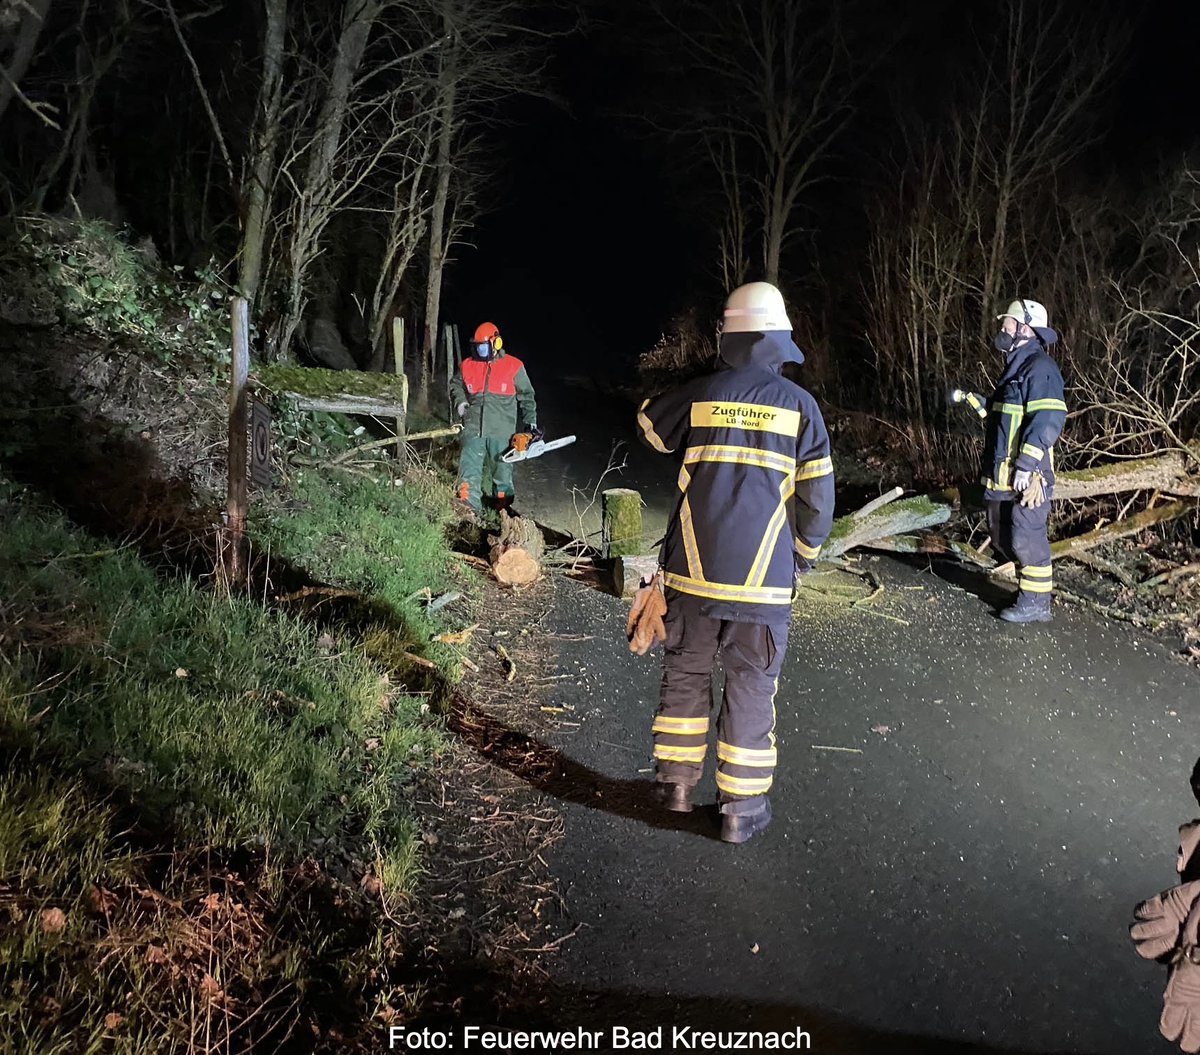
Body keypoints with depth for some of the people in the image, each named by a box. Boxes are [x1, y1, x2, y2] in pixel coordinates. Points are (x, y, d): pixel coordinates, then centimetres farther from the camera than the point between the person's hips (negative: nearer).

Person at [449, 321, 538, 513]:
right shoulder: (467, 365, 4)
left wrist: (531, 423, -1)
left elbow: (526, 396, 5)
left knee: (502, 471, 11)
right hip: (473, 428, 1)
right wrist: (460, 401, 2)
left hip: (501, 432, -1)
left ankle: (503, 508, 26)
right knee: (469, 475, -9)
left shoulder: (514, 367, -2)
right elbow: (456, 386, 22)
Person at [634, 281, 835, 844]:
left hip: (693, 569, 1)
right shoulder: (799, 405, -3)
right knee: (750, 688, 9)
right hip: (763, 578, -1)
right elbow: (817, 498, -1)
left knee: (685, 672, 18)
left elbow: (649, 425, 21)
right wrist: (802, 556, 14)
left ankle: (676, 780, 30)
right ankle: (742, 806, 17)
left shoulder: (700, 394, -1)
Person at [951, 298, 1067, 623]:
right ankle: (1029, 590, 27)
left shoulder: (1040, 367, -13)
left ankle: (1035, 603, 3)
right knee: (1002, 538, 16)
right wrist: (972, 400, 19)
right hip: (1003, 475, 11)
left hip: (1027, 475, -11)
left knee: (1027, 539, -6)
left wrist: (1025, 465, -25)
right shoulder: (1016, 367, 20)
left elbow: (1048, 421, -21)